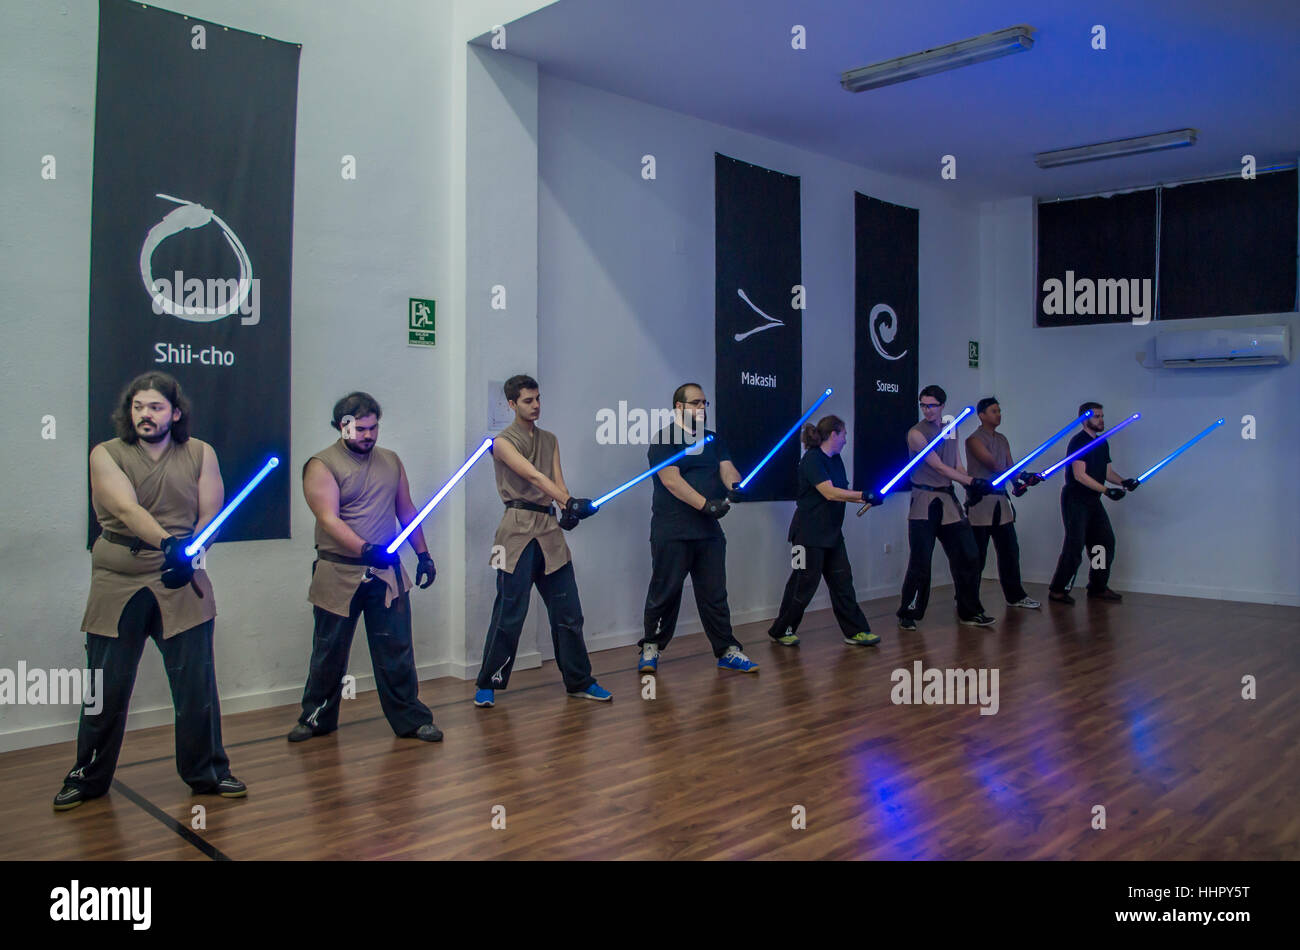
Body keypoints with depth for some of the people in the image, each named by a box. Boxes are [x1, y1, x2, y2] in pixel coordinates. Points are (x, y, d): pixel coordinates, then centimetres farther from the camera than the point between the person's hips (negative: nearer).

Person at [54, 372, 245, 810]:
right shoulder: (106, 455, -1)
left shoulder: (200, 454, 5)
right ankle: (88, 778, 26)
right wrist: (167, 542, -35)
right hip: (117, 586, -1)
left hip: (181, 583, 1)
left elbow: (210, 514, 1)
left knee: (197, 685, 3)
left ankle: (207, 772, 18)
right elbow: (127, 510, -18)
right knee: (105, 688, 7)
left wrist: (189, 554, -17)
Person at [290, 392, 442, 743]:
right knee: (329, 653, 11)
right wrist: (365, 549, -31)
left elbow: (406, 510, 16)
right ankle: (316, 719, 28)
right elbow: (329, 519, -17)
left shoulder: (390, 461, 10)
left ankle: (410, 720, 14)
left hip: (387, 573, 3)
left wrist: (423, 554, 10)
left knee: (397, 651, 5)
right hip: (339, 575, -3)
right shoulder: (321, 465, -6)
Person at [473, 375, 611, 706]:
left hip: (550, 527, 6)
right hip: (518, 527, -6)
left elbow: (557, 479, 6)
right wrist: (569, 502, -30)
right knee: (510, 612, -4)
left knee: (568, 611, 7)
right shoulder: (503, 441, -2)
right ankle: (488, 685, 10)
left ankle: (579, 682, 18)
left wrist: (568, 511, -15)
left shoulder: (550, 440, 18)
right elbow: (535, 477, -17)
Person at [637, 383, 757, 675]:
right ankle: (651, 647, 16)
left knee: (715, 594, 9)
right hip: (672, 533, -6)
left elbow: (726, 468, 4)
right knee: (665, 593, 1)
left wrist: (734, 486, -20)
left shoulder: (712, 440, 17)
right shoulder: (664, 439, -4)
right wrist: (705, 504, -23)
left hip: (709, 531, 6)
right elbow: (671, 480, -15)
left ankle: (727, 651, 14)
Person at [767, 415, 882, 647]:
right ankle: (781, 630, 15)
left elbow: (841, 494, 13)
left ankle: (855, 631, 13)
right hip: (809, 533, -9)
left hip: (832, 532, 9)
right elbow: (830, 493, -25)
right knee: (804, 583, 0)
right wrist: (864, 495, -25)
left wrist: (866, 499, -3)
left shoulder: (835, 459, 12)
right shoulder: (812, 460, -17)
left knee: (842, 580, 8)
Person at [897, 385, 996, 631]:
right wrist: (971, 481, -19)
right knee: (920, 563, -5)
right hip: (925, 502, -6)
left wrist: (972, 487, 0)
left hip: (948, 499, 6)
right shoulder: (917, 433, -8)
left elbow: (957, 465, 16)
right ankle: (907, 614, 8)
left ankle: (969, 612, 18)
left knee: (967, 556, 5)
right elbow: (939, 467, -14)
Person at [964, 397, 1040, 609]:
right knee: (977, 553, -4)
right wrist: (1018, 479, -25)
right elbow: (992, 465, -18)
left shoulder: (1002, 439, 17)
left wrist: (1018, 482, -12)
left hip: (1000, 500, 8)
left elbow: (1010, 465, 8)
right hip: (980, 501, -8)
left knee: (1009, 549, 11)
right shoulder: (974, 439, -8)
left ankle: (1014, 596, 21)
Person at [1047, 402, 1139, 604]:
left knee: (1105, 542, 8)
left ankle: (1098, 587, 19)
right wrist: (1106, 490, -24)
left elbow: (1107, 471, 17)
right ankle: (1057, 590, -2)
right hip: (1075, 500, -9)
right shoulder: (1079, 442, -13)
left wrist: (1123, 481, -3)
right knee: (1075, 545, -10)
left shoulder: (1102, 443, 14)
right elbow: (1080, 475, -20)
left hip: (1093, 501, 9)